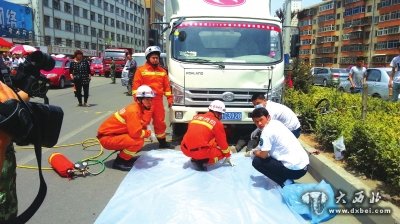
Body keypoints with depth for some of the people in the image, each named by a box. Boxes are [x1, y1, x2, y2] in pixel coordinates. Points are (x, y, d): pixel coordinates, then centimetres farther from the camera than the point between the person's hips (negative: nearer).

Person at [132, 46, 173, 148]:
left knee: (160, 122, 11)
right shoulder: (141, 70, 1)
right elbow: (136, 85, -4)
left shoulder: (162, 71, 14)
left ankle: (162, 142, 23)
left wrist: (169, 98, 8)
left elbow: (167, 86, 13)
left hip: (158, 100, 4)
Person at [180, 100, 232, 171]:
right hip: (200, 151, -7)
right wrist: (228, 155, 23)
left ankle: (195, 158, 11)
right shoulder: (217, 123, -2)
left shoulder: (196, 117, 15)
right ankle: (200, 161, -5)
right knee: (222, 152, 14)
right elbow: (222, 143, 4)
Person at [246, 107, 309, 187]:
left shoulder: (267, 131, -15)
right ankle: (287, 179, 15)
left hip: (294, 169, -9)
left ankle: (285, 183, -3)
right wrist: (256, 150, 22)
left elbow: (263, 155, -13)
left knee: (257, 161, -1)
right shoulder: (276, 123, 11)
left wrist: (254, 153, 7)